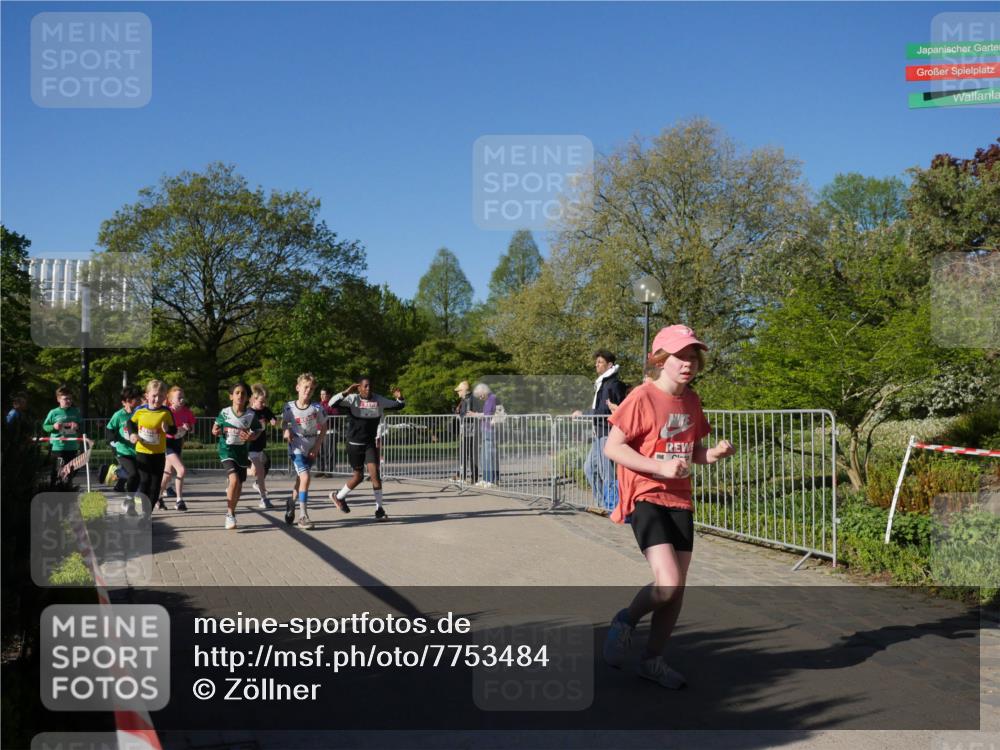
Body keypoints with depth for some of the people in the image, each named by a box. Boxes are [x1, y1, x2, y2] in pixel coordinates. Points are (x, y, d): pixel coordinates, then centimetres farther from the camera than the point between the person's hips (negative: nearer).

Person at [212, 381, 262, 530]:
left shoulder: (251, 414, -5)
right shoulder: (225, 413, -6)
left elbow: (256, 431, 4)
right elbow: (216, 425, 9)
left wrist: (251, 437, -17)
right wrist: (216, 431, -13)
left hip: (242, 451, 3)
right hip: (227, 449, -3)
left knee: (239, 485, 10)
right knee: (234, 479, -21)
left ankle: (231, 513, 33)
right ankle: (229, 515, -6)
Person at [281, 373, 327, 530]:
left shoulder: (317, 408, -9)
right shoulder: (289, 408, -9)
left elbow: (323, 427, 2)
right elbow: (284, 423, 9)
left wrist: (317, 446, -6)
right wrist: (287, 431, -13)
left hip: (312, 449, 3)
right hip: (297, 447, -2)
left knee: (300, 479, 16)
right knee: (305, 478, -17)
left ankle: (291, 502, 45)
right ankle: (303, 516, -12)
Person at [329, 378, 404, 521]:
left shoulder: (378, 400, -3)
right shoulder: (353, 399, -11)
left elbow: (399, 405, 2)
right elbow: (332, 402, -21)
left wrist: (399, 397, -21)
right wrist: (346, 392, -35)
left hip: (370, 443, 2)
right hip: (355, 444, -2)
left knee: (375, 473, -9)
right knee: (358, 476, 6)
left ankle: (379, 510, -3)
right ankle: (338, 496, 34)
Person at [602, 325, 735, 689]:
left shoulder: (691, 401, 10)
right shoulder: (643, 398, -12)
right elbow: (612, 447, -13)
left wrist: (712, 453, -1)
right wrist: (660, 467, -23)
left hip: (680, 502, 7)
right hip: (646, 498, -7)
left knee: (677, 587, 8)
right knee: (668, 583, -20)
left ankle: (652, 661, 25)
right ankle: (626, 621, 11)